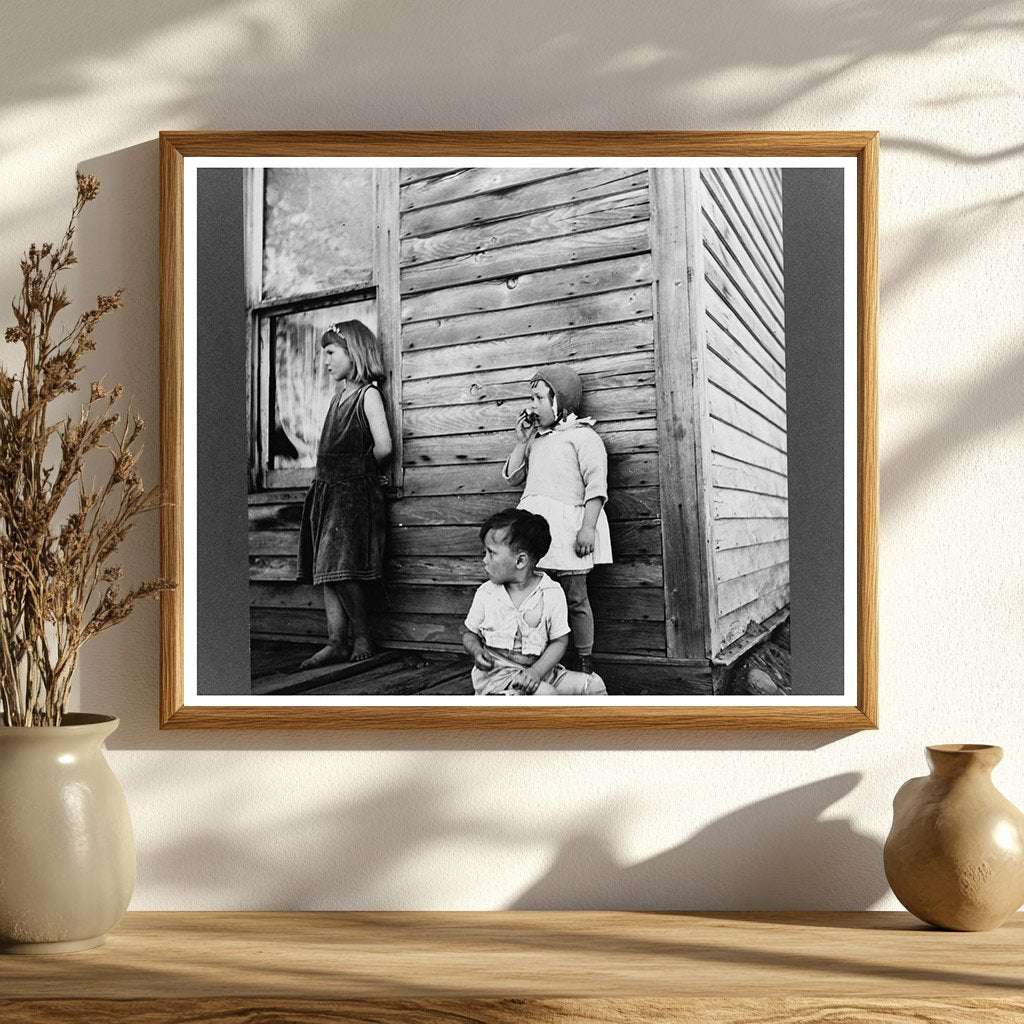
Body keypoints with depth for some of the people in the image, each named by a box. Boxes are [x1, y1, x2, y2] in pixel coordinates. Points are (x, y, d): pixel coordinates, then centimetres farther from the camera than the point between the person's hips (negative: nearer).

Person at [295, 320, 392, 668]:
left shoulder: (367, 394, -6)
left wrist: (360, 467, -1)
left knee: (341, 570, -13)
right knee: (326, 572, 4)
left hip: (354, 491, -8)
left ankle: (362, 638, -1)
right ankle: (336, 643, 5)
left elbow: (383, 446, -16)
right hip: (327, 489, 8)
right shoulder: (339, 395, 17)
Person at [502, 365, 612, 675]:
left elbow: (596, 484, -8)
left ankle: (585, 665, 3)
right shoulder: (535, 439, 23)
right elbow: (511, 476, 22)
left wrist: (588, 527, -17)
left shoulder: (582, 435, 0)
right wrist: (521, 441, 11)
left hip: (566, 527, -6)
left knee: (574, 599, -3)